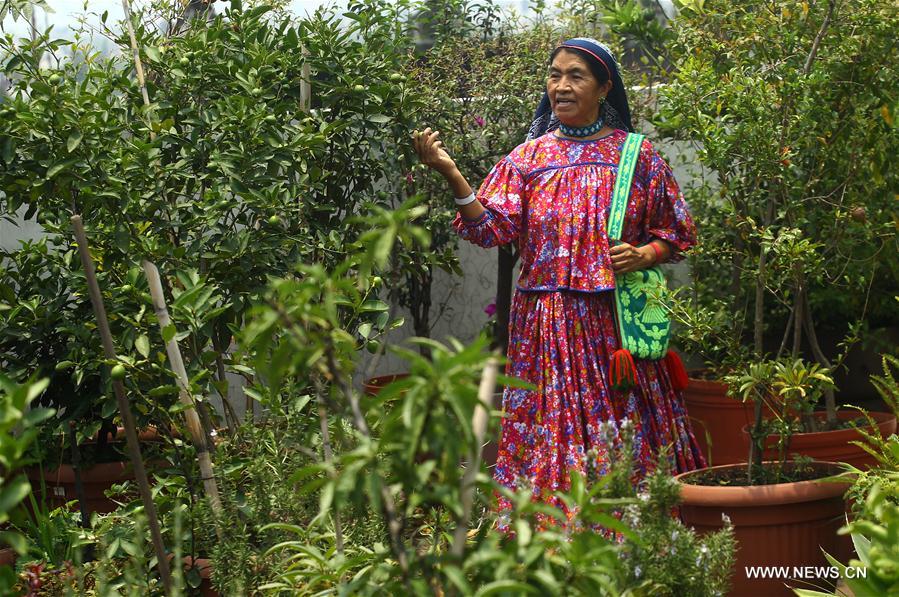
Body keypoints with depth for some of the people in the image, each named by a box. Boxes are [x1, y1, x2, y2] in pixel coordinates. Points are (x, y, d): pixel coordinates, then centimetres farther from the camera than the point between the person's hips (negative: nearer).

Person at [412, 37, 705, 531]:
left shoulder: (637, 155, 5)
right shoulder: (529, 157, 7)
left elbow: (677, 234, 11)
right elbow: (493, 228, -4)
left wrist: (644, 255, -9)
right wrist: (451, 176, -16)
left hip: (615, 319, 0)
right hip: (547, 321, 1)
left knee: (625, 436, 1)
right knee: (550, 430, 0)